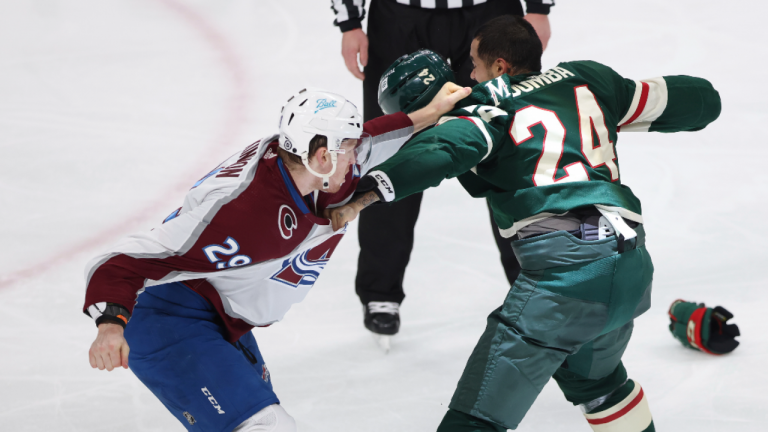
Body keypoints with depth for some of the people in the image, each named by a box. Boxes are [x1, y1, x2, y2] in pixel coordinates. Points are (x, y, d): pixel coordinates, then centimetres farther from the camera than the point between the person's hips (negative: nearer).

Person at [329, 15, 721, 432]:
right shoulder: (586, 80, 23)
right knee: (594, 377, 36)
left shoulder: (491, 105, 8)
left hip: (565, 264, -7)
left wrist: (367, 193, -17)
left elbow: (442, 149, -13)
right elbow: (699, 101, 29)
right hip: (632, 267, 7)